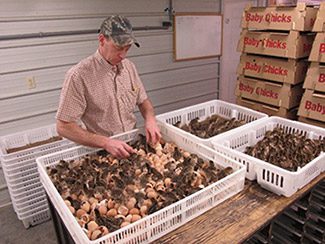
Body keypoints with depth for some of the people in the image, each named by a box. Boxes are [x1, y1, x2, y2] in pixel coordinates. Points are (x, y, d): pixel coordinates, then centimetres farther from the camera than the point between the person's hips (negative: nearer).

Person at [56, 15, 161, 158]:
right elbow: (64, 127, -14)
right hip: (101, 152, -3)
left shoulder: (129, 66, 3)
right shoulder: (79, 76, -15)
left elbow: (143, 100, 15)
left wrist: (150, 119, -6)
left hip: (133, 146, 4)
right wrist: (106, 143, -23)